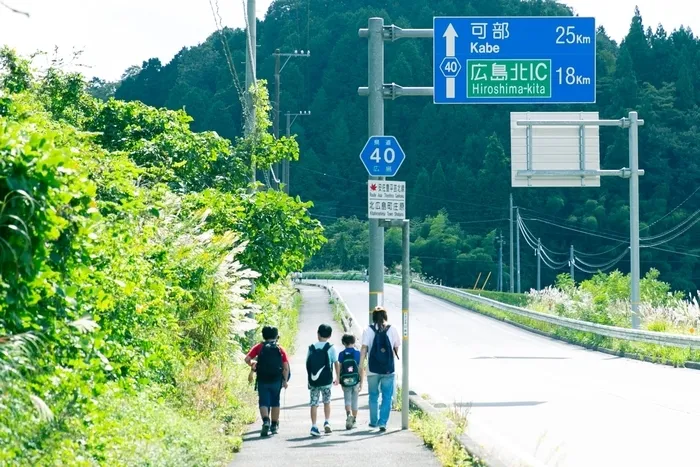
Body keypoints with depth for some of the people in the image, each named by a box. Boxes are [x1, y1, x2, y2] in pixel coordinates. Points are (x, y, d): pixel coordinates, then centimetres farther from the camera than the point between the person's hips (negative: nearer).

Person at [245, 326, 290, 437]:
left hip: (262, 380, -1)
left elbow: (247, 359, -7)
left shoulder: (259, 347, 1)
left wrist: (252, 364, 14)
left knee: (263, 402, 0)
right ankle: (274, 426, 22)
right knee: (275, 402, 16)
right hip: (276, 380, 1)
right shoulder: (280, 349, 4)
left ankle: (266, 421, -25)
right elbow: (286, 367, -2)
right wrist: (285, 380, 6)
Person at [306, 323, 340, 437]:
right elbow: (336, 363, -2)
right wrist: (337, 378, 8)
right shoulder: (331, 348, -3)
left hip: (313, 380, 1)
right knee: (327, 402, 18)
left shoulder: (311, 348, 3)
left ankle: (314, 427, -4)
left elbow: (308, 364, 4)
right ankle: (327, 422, 7)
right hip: (326, 380, -1)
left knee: (314, 403, 3)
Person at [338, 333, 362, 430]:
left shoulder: (342, 354, -2)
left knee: (347, 399, 4)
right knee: (354, 401, 11)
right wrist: (361, 383, 2)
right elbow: (360, 369, -3)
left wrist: (339, 379, 10)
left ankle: (348, 415, -23)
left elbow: (339, 368, -2)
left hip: (345, 381, 0)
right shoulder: (357, 353, -3)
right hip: (355, 380, 0)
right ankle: (354, 420, 17)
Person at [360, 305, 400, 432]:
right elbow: (396, 348, 4)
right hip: (388, 369, -1)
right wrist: (397, 357, 26)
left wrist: (360, 367, -6)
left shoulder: (368, 330, -2)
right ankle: (383, 422, -3)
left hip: (373, 369, 1)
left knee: (373, 396, 16)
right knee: (387, 397, 5)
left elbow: (364, 349, -7)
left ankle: (374, 422, 23)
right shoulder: (392, 330, -1)